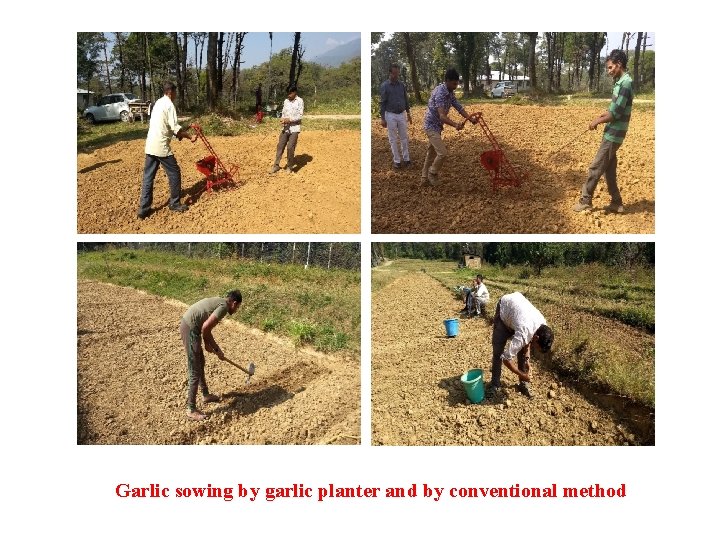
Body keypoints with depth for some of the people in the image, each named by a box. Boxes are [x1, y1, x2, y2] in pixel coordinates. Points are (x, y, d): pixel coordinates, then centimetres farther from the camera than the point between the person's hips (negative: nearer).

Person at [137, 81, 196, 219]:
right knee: (174, 173, 5)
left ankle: (144, 209, 8)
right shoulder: (169, 104, -9)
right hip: (161, 146, -9)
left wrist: (178, 134, 24)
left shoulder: (158, 102, 19)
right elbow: (175, 127, -17)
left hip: (150, 145, 9)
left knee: (148, 176, 7)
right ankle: (175, 204, 14)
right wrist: (190, 136, -11)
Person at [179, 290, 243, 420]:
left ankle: (206, 395, 41)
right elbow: (205, 327, -20)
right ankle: (191, 410, 6)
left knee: (200, 363, 25)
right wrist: (207, 344, -2)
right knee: (195, 371, -2)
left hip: (186, 325, 10)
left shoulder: (218, 301, 18)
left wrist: (216, 349, 27)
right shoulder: (224, 306, -11)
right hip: (190, 329, -10)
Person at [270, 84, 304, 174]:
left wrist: (289, 119, -19)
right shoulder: (286, 101, 11)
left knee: (290, 147, -9)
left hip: (294, 129, -5)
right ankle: (276, 165, 14)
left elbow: (300, 116, -11)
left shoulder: (300, 101, -6)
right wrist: (283, 119, -6)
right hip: (285, 128, 5)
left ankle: (289, 166, 7)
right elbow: (283, 113, 15)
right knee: (280, 146, 5)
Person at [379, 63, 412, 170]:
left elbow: (406, 100, 13)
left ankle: (406, 158, 17)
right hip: (391, 115, -4)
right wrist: (382, 118, -11)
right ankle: (396, 160, 11)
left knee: (404, 138, 8)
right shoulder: (384, 86, -7)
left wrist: (408, 114, 13)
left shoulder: (401, 85, 5)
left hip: (402, 114, 4)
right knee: (393, 139, 3)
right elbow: (382, 102, -7)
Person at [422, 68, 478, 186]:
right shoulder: (440, 93, -26)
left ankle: (426, 178, 23)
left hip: (436, 126, 10)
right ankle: (433, 173, 8)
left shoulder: (450, 93, 4)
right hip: (432, 126, -10)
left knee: (431, 153, 15)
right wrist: (455, 125, -53)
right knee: (442, 153, -14)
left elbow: (459, 107, 5)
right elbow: (442, 116, -36)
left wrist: (470, 119, -11)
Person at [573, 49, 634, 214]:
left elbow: (616, 112, -20)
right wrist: (601, 116, 5)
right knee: (609, 168, 12)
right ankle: (616, 203, 18)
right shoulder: (620, 82, 13)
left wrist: (597, 121, -10)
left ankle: (586, 201, 5)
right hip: (612, 133, 10)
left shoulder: (625, 83, -17)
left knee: (596, 167, -4)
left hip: (614, 134, -10)